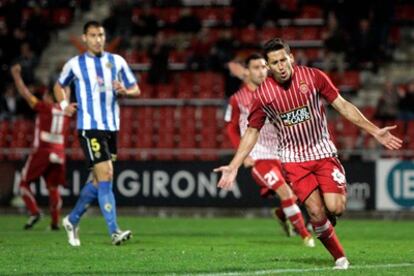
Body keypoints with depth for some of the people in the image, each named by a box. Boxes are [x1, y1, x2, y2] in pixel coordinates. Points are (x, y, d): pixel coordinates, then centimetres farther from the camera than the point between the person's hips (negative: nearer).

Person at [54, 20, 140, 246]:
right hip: (89, 128, -5)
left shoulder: (117, 61, 8)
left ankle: (72, 220, 30)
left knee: (98, 180, 11)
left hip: (111, 127, 5)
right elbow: (59, 86, 19)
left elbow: (136, 89, 9)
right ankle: (114, 231, -18)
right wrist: (64, 104, 1)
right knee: (106, 176, -15)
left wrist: (125, 91, -13)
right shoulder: (75, 64, 2)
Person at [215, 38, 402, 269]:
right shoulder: (263, 94, -8)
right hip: (293, 159, 0)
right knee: (317, 213, -13)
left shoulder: (313, 76, -8)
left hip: (323, 152, 0)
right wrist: (233, 167, -4)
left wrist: (375, 131, -5)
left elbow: (343, 105, -2)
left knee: (335, 207, -16)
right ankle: (340, 257, 4)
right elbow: (252, 132, 2)